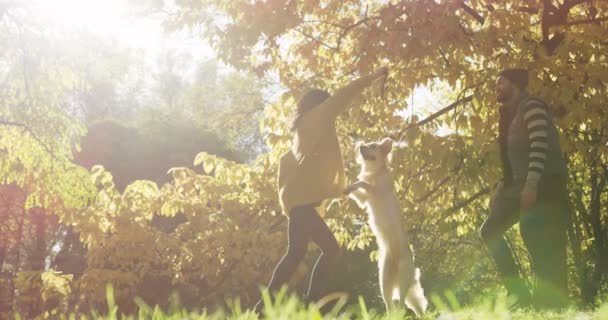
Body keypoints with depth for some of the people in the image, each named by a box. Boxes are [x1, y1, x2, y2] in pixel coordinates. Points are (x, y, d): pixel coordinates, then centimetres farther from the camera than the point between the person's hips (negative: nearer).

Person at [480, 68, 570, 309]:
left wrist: (531, 184, -27)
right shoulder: (511, 115, 22)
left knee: (543, 248, -15)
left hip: (543, 185, -10)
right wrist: (501, 189, 18)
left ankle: (551, 307, -14)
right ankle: (519, 293, 2)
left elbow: (540, 146, -19)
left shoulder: (531, 107, -6)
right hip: (523, 186, 10)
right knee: (490, 230, 5)